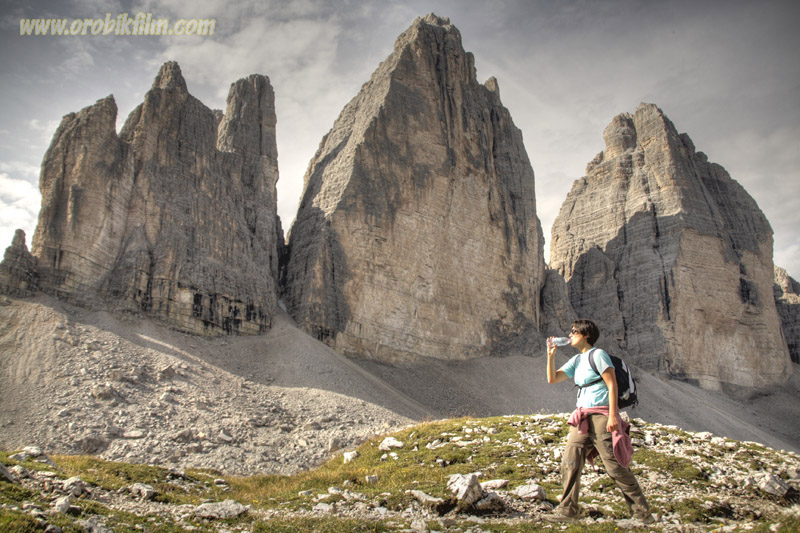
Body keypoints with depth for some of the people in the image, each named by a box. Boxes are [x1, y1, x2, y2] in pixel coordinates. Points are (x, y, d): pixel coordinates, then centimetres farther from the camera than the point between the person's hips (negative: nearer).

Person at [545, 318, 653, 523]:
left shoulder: (597, 354, -7)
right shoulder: (576, 360, 16)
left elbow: (612, 385, -13)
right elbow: (552, 378, 14)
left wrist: (613, 415, -20)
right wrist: (551, 355, 3)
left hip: (601, 416, -8)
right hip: (582, 418, 8)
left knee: (615, 466, -3)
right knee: (569, 462, 2)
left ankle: (642, 511, 11)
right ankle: (568, 509, 11)